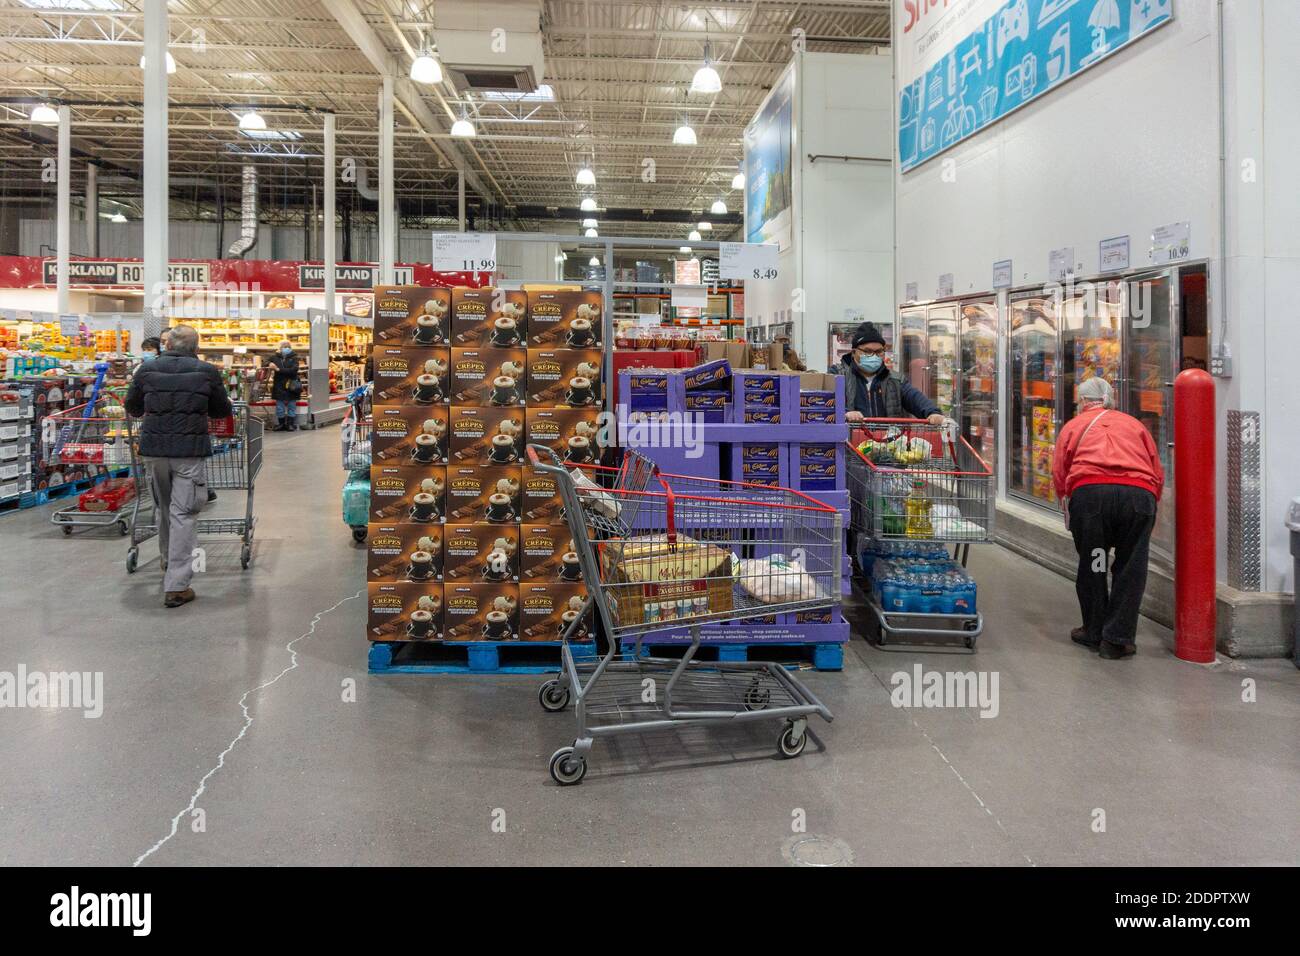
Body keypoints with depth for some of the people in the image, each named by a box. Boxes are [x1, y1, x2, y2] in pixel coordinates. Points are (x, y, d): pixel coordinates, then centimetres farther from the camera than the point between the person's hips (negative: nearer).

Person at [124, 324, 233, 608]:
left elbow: (132, 408, 15)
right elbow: (223, 411, 10)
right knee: (183, 514, -2)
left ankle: (169, 562, 41)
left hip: (154, 449, 3)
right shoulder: (207, 372, -3)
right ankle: (176, 586, -5)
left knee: (163, 508, 22)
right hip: (190, 450, -3)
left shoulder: (148, 369, 2)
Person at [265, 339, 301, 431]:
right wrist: (269, 363, -6)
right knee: (279, 406, 8)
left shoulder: (294, 358, -3)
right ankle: (281, 424, 18)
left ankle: (291, 424, 13)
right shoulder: (276, 357, 7)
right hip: (279, 386, 3)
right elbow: (266, 361, 19)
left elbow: (294, 370, -17)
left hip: (291, 385, -3)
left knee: (291, 406, 5)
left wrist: (279, 369, -20)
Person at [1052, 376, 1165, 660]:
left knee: (1091, 563, 14)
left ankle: (1094, 632, 25)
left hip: (1089, 490, -1)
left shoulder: (1073, 426, 23)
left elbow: (1059, 474, 14)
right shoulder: (1134, 424, 28)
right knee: (1130, 568, 10)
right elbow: (1158, 473, 23)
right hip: (1139, 494, 1)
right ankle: (1116, 639, 11)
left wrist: (1069, 513, 25)